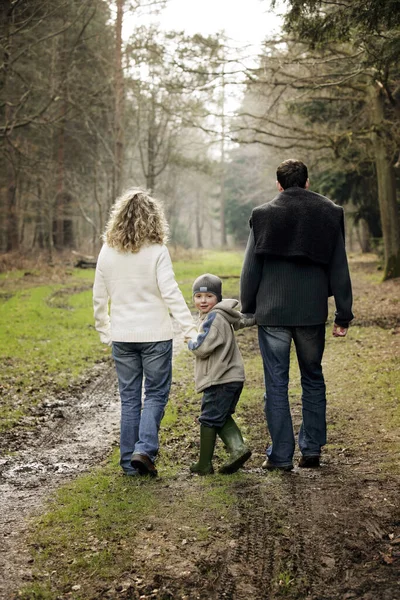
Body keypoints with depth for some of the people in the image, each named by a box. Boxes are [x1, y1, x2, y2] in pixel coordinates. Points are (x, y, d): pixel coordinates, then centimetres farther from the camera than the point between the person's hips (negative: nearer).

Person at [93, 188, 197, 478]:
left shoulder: (107, 252, 2)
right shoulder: (157, 251, -10)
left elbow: (99, 298, 8)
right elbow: (170, 293, -16)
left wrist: (105, 331, 19)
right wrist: (190, 328, -13)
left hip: (122, 337, 4)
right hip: (155, 334, -4)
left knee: (129, 398, 12)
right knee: (156, 394, 9)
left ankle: (130, 462, 15)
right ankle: (145, 450, -7)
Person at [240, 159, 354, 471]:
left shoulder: (263, 215, -1)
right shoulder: (329, 213, 3)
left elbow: (251, 268, 1)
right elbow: (339, 269, 3)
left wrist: (248, 309, 11)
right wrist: (343, 315, 7)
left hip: (272, 314, -1)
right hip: (312, 314, 2)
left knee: (276, 383, 5)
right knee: (313, 379, 16)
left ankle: (281, 455, 6)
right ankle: (312, 449, 16)